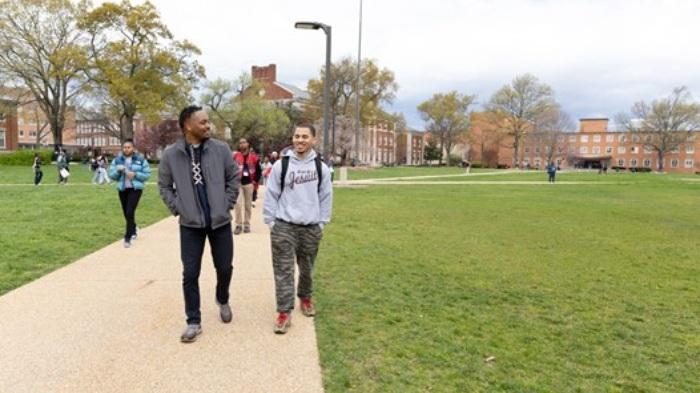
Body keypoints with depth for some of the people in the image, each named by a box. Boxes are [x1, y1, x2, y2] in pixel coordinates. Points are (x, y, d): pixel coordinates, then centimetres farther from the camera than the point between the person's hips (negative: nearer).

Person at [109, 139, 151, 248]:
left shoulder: (140, 159, -2)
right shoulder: (117, 160, 6)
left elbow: (147, 174, -3)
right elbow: (111, 175, 4)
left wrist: (135, 174, -17)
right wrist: (117, 170, -16)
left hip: (136, 189, -4)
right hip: (122, 189, 4)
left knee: (130, 212, -15)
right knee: (126, 213, 13)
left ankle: (128, 238, -8)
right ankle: (134, 230, 40)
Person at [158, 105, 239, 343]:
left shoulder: (220, 149, -4)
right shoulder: (171, 154, -5)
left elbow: (234, 178, 5)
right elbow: (164, 186, 7)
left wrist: (226, 205, 0)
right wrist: (177, 209, -1)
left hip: (220, 222, 1)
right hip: (190, 225, -1)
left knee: (225, 268, 12)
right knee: (190, 274, 3)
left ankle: (222, 300, 43)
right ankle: (194, 322, 18)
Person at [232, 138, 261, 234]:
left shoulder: (253, 157, 1)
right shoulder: (235, 156, 0)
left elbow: (259, 170, 8)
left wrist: (255, 181, 4)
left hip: (249, 183, 1)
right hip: (238, 183, -1)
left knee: (248, 205, 8)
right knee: (238, 204, -11)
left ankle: (247, 224, 19)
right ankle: (239, 225, -1)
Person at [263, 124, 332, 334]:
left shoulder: (321, 167, 2)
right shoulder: (281, 165, -3)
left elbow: (326, 197, 8)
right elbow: (271, 195, 1)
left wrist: (322, 222, 6)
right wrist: (270, 221, -2)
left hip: (311, 227, 2)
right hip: (284, 226, -2)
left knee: (307, 268, 15)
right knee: (283, 270, -2)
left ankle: (305, 298, 38)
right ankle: (284, 312, 5)